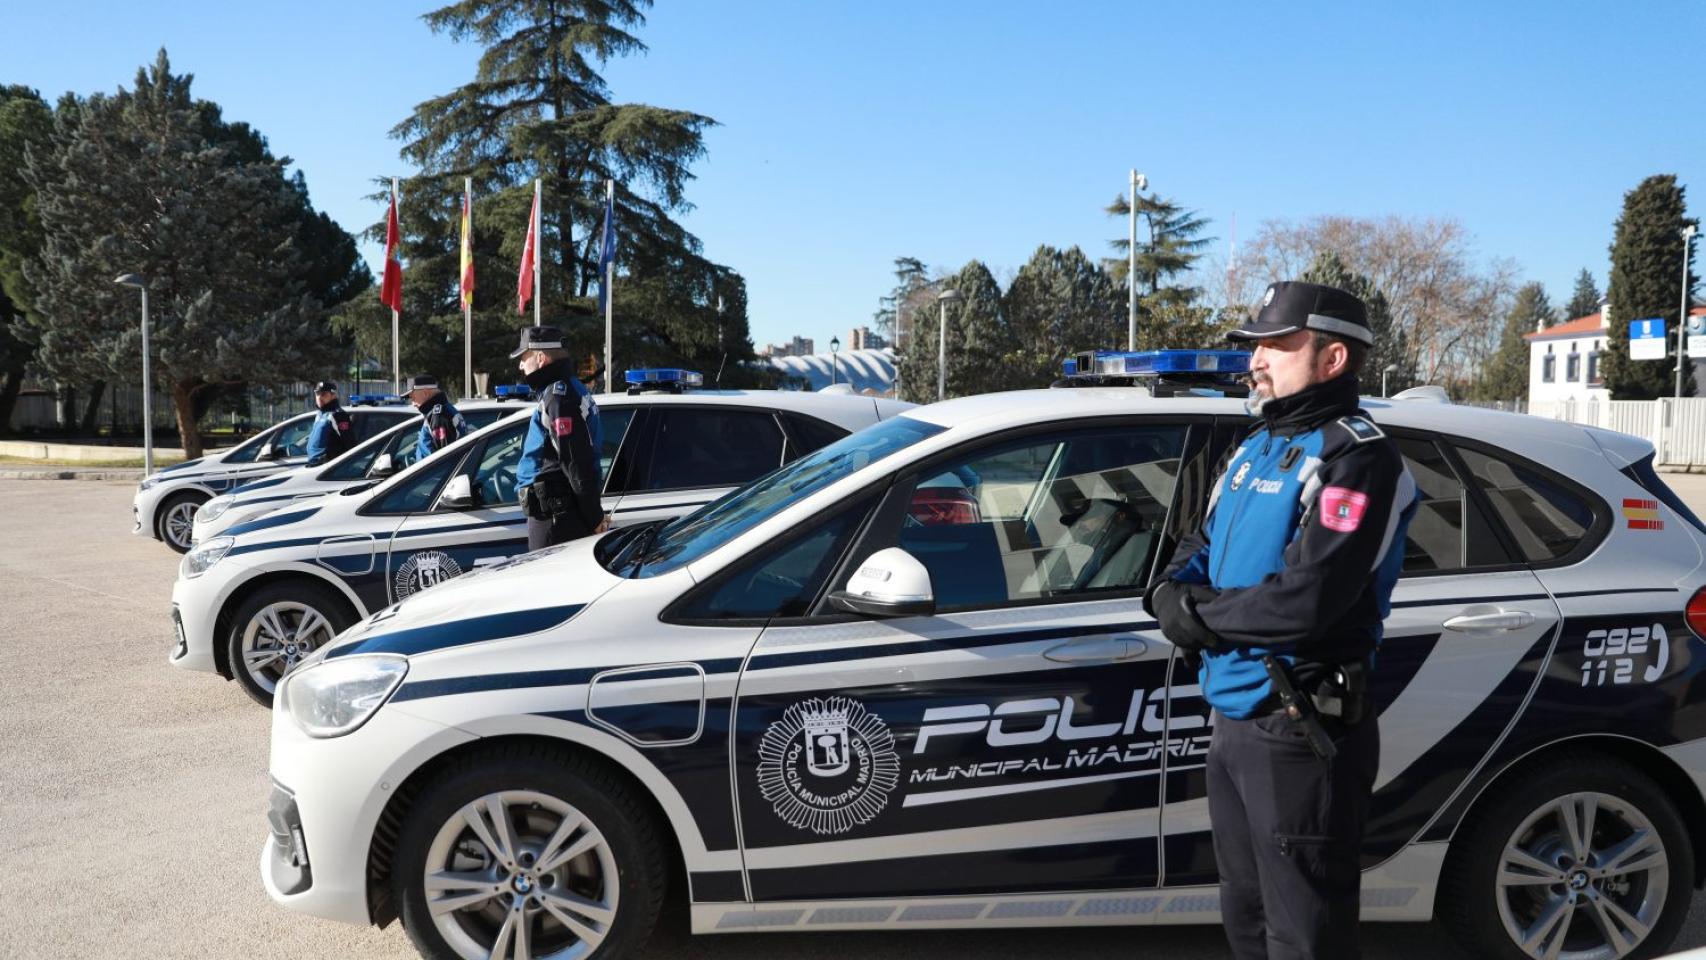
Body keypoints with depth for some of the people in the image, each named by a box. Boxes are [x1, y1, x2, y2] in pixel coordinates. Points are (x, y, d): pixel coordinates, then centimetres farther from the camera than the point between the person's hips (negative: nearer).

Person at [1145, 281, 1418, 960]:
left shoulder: (1355, 458, -16)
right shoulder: (1255, 447, 13)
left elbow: (1306, 601, -27)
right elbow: (1201, 544, 18)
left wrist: (1196, 615, -13)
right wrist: (1170, 591, -5)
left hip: (1298, 734, -9)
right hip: (1233, 721, 9)